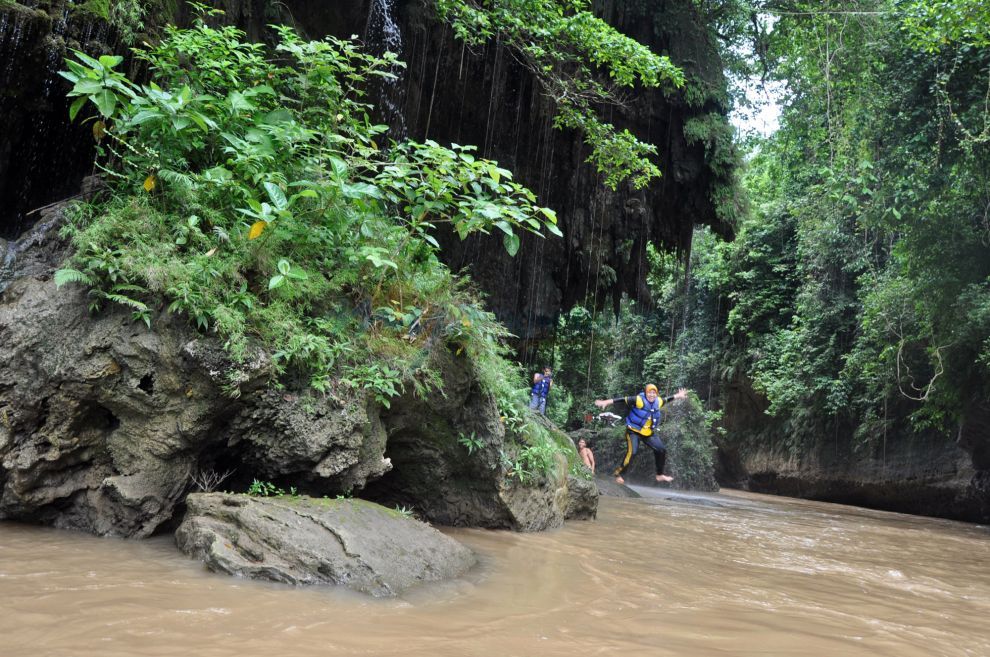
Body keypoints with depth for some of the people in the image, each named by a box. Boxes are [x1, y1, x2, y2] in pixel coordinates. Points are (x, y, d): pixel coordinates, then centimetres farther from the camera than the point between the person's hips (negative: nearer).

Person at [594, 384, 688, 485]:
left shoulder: (658, 401, -3)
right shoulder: (639, 400, -23)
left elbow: (667, 399, 19)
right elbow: (623, 400, -29)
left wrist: (678, 396, 34)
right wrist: (606, 402, -37)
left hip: (648, 433, 7)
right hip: (634, 431, -7)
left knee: (661, 450, 8)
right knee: (632, 452, -24)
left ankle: (660, 475, 25)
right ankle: (618, 474, -9)